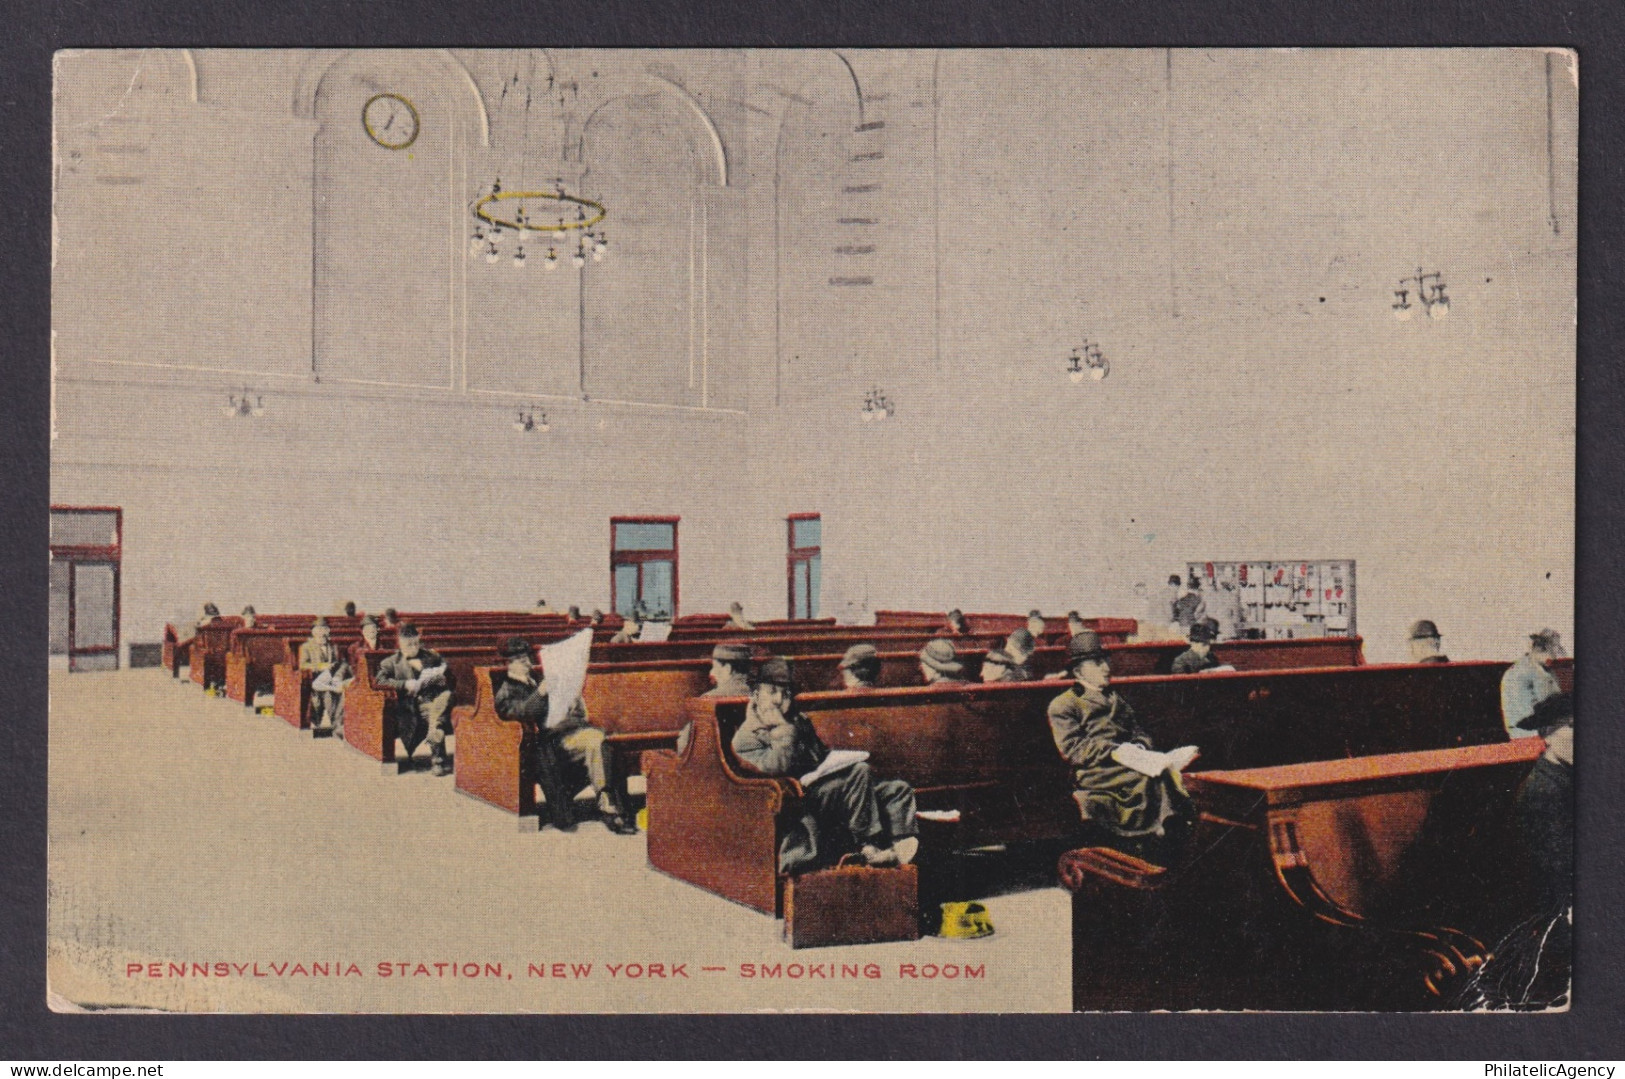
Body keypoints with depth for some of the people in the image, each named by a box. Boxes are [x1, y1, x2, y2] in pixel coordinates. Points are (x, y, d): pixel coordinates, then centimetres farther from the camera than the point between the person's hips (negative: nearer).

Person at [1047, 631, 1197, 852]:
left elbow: (1138, 732, 26)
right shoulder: (1062, 705, 9)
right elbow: (1073, 749, -4)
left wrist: (1139, 746, 0)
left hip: (1127, 761, 6)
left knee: (1169, 773, -29)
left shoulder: (1115, 699, 34)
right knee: (1144, 780, -36)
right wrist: (1113, 752, -16)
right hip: (1093, 772, -6)